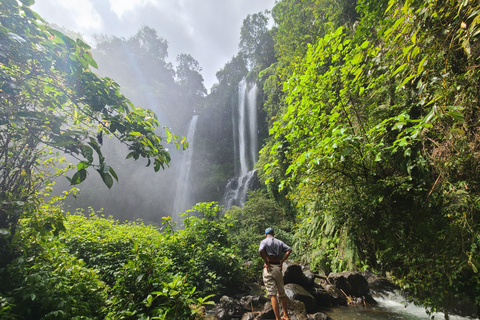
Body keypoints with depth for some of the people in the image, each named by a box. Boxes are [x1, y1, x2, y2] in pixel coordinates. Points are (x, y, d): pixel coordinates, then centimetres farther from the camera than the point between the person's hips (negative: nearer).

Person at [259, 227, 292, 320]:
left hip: (269, 267, -5)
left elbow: (261, 251, -20)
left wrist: (267, 263, -12)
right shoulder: (279, 242, 12)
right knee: (282, 293, 19)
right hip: (278, 267, 5)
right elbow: (289, 250, -1)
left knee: (272, 294, -1)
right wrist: (282, 261, -1)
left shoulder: (264, 241, 0)